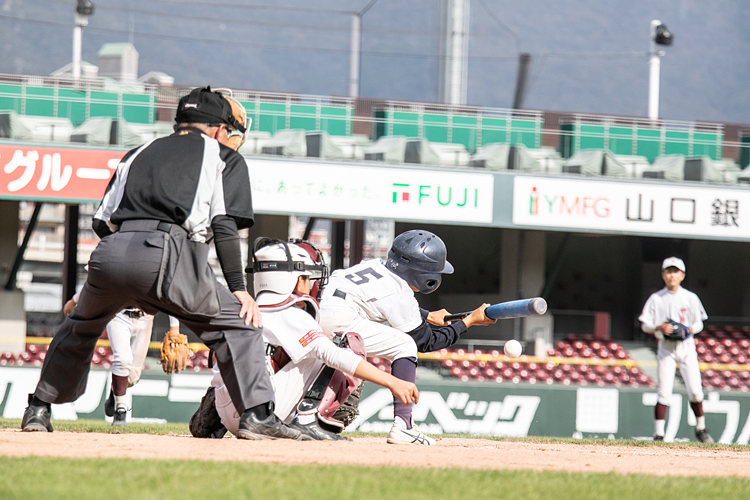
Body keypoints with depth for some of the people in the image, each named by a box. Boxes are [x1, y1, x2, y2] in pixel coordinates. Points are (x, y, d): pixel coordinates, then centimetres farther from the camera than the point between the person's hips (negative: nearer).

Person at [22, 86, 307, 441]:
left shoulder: (140, 153, 32)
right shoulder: (225, 158, 21)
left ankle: (39, 409, 30)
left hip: (111, 252, 5)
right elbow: (225, 225, 5)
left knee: (81, 327, 30)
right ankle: (256, 414, -6)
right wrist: (238, 288, 3)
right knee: (237, 322, 8)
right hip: (166, 254, -4)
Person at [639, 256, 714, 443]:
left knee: (695, 391, -5)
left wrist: (689, 329, -14)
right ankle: (658, 433, -5)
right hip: (666, 348, -1)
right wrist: (659, 328, -17)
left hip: (687, 346, 1)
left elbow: (699, 324, 8)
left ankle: (701, 428, 13)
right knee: (664, 392, -9)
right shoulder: (656, 299, 4)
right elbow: (645, 325, 3)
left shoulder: (690, 298, 5)